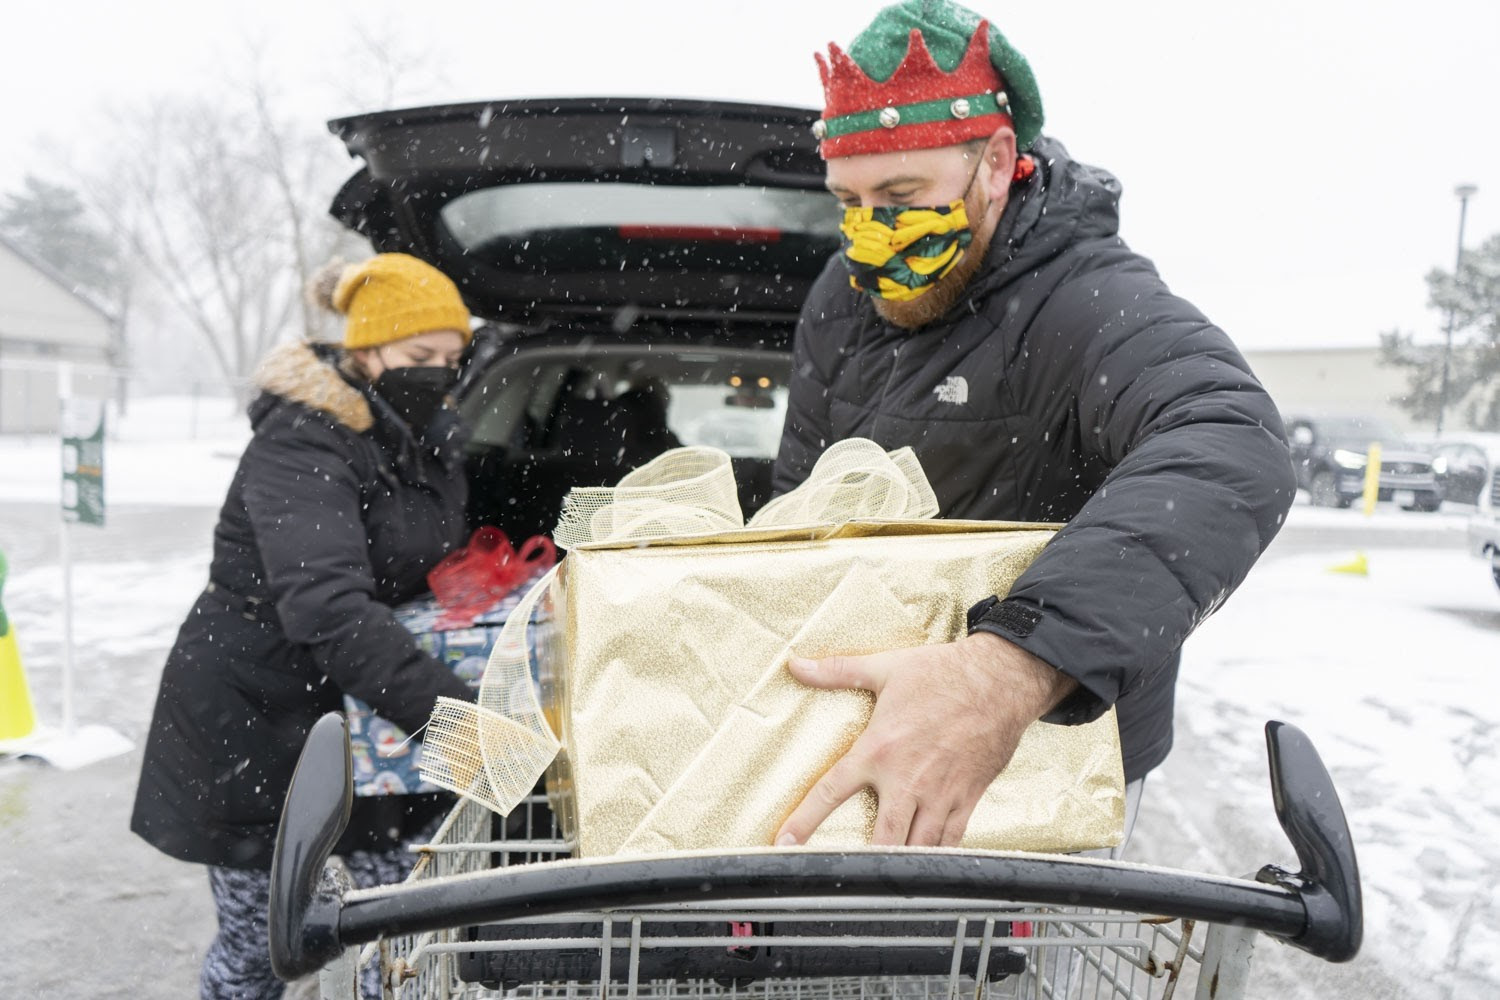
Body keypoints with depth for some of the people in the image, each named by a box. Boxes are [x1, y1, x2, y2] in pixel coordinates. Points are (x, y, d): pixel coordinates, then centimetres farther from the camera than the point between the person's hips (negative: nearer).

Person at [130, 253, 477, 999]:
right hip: (247, 723, -6)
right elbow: (329, 608, -37)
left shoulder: (433, 438, 1)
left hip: (352, 711, 6)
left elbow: (440, 561, 14)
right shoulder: (301, 447, -23)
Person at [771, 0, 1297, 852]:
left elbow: (1233, 453, -46)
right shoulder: (845, 299, -3)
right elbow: (800, 510, 1)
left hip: (1063, 757, -5)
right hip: (869, 721, 6)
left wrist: (1013, 669, -60)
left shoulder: (1091, 304, -25)